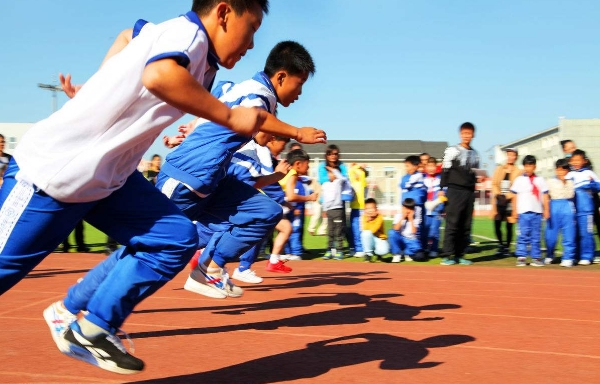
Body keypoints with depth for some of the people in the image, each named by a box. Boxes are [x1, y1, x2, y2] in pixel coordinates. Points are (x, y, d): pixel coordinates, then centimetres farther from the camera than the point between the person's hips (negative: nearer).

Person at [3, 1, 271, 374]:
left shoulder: (179, 37, 8)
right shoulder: (188, 32, -19)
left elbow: (132, 33, 28)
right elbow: (159, 76, -42)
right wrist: (230, 116, -32)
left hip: (107, 174, 9)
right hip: (50, 170, -9)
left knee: (177, 237, 0)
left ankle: (88, 326, 6)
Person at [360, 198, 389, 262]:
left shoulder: (379, 217, -14)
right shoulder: (364, 217, -7)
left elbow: (373, 230, -26)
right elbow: (365, 229, -20)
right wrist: (367, 219, -24)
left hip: (380, 239, -2)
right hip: (369, 240, 2)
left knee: (384, 250, -33)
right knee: (366, 233, -34)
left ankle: (376, 253, 8)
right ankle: (368, 253, -12)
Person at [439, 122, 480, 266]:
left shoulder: (475, 154, 16)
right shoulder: (452, 150, -1)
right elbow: (445, 171, -3)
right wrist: (442, 189, -9)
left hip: (469, 192, 6)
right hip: (455, 190, -5)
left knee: (466, 226, 4)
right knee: (452, 224, -8)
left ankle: (460, 255, 9)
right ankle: (448, 255, -6)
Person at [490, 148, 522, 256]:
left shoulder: (518, 172, 3)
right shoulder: (499, 169, 14)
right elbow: (494, 184, 10)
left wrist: (507, 196, -15)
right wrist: (498, 194, -6)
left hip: (510, 201, -3)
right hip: (499, 201, 3)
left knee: (509, 226, -1)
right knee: (497, 224, 1)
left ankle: (507, 247, 11)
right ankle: (501, 245, 18)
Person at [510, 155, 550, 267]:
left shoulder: (540, 180, 10)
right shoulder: (519, 180, 6)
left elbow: (545, 196, 9)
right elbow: (515, 196, 5)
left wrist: (546, 210, 3)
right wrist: (515, 210, 0)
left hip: (537, 212, 2)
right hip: (523, 212, -2)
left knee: (536, 236, 5)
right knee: (523, 236, -3)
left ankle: (536, 258, 9)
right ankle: (521, 257, -1)